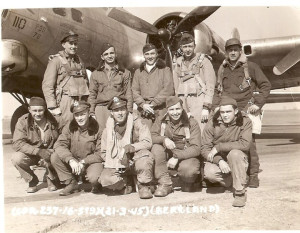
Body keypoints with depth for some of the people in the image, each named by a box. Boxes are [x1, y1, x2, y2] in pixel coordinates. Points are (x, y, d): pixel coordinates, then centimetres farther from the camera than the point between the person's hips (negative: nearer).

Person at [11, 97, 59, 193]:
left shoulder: (53, 120, -10)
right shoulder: (23, 121, -12)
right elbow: (17, 143, -21)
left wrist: (51, 152, -26)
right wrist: (39, 152, -30)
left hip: (50, 155, 0)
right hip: (31, 155, 1)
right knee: (16, 158, -29)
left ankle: (51, 179, 4)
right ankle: (32, 181, 1)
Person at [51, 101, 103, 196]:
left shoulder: (97, 128, -14)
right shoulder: (70, 126, -3)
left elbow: (101, 153, -14)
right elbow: (59, 145, -11)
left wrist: (83, 162, -21)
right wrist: (70, 160, -26)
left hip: (91, 162, -4)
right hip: (73, 162, 4)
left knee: (93, 177, -34)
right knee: (55, 157, -18)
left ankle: (96, 185, 7)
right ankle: (71, 184, -2)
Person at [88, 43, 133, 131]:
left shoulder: (125, 73, 11)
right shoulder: (95, 74, 14)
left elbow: (128, 94, 8)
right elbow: (92, 95, 13)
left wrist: (129, 113, 0)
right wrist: (92, 113, 4)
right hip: (101, 109, 1)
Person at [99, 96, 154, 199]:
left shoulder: (136, 122, -5)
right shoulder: (108, 129, 4)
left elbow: (147, 142, -14)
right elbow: (104, 152, 8)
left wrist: (131, 147, -32)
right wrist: (115, 163, -9)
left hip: (136, 160, -2)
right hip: (117, 165, 2)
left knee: (145, 154, -35)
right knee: (105, 179, -26)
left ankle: (144, 187, -12)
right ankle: (125, 185, 8)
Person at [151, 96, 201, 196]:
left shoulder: (191, 123, -7)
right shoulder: (161, 120, 2)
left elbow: (196, 148, -15)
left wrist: (176, 157, -26)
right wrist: (164, 139, -30)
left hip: (186, 156, -3)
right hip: (166, 156, 3)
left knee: (189, 170, -35)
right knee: (156, 148, -26)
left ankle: (187, 184, 3)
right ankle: (165, 184, -18)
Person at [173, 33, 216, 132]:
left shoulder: (203, 60, 2)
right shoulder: (179, 62, 16)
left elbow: (210, 85, -3)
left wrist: (206, 107, -10)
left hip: (199, 103, -4)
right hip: (183, 104, 4)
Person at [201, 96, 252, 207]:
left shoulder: (245, 122, -10)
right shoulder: (212, 123, -7)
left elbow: (245, 144, -25)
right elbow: (204, 148, -11)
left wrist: (218, 147, -25)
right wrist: (219, 161, -28)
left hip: (238, 161, -1)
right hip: (217, 161, 1)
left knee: (234, 153, -35)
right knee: (209, 173, -30)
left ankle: (240, 192, -19)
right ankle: (232, 181, 3)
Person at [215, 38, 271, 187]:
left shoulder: (250, 67, 5)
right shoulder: (223, 70, 16)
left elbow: (265, 85, 5)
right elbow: (219, 90, 26)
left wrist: (258, 103, -3)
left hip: (247, 110, -3)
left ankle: (253, 176, 2)